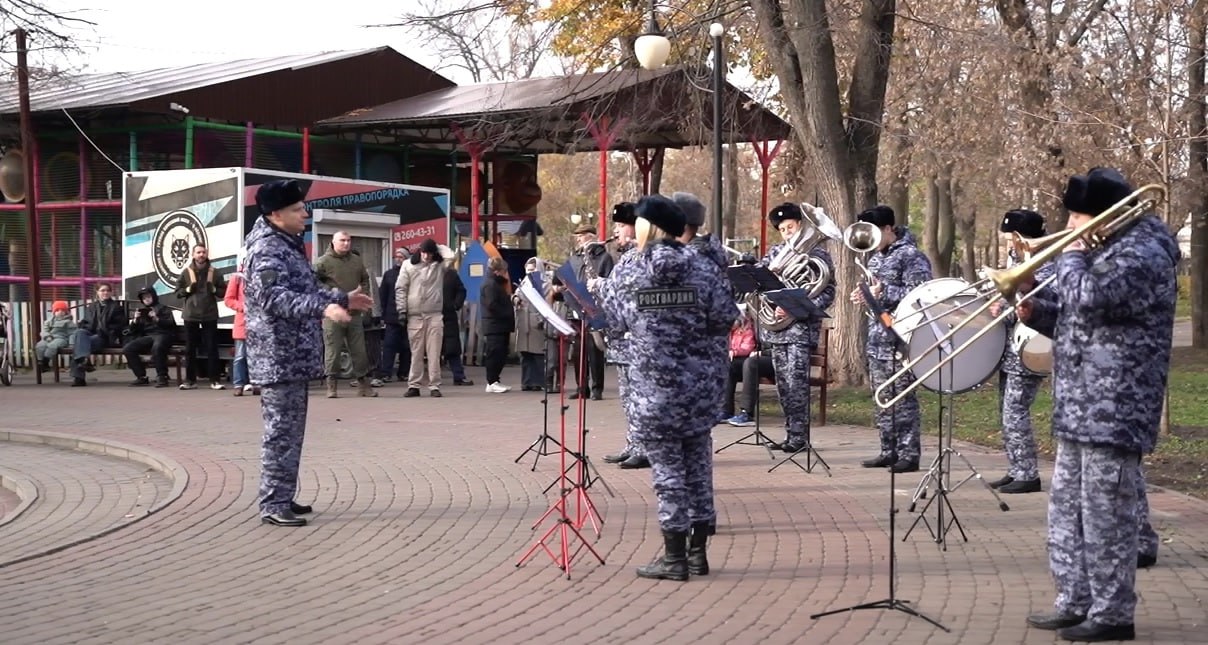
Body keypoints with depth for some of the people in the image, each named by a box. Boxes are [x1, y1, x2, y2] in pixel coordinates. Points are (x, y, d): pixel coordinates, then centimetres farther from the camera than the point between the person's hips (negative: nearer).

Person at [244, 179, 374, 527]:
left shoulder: (290, 245, 16)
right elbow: (274, 298, -31)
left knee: (291, 429, 14)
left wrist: (342, 298, 32)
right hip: (278, 357, -10)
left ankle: (282, 497, 22)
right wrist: (323, 307, -40)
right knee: (281, 430, -8)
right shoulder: (267, 250, -16)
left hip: (294, 355, 10)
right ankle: (273, 504, -4)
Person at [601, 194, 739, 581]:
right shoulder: (704, 269, -2)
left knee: (667, 468, 2)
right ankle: (698, 552, 18)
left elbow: (612, 321, 3)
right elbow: (725, 320, -5)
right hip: (700, 384, 2)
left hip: (653, 387, -2)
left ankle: (675, 557, 5)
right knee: (698, 464, 12)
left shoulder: (628, 273, -5)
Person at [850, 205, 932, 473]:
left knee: (903, 399, -5)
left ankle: (909, 454, 0)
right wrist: (864, 295, 7)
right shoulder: (876, 257, 16)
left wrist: (884, 293, -22)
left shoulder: (911, 256, -10)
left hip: (900, 339, -9)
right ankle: (888, 451, 19)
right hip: (876, 338, 9)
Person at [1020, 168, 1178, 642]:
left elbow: (1090, 300, -30)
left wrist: (1071, 257, -12)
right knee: (1066, 509, 14)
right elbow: (1073, 322, 24)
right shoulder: (1104, 251, 18)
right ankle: (1074, 603, 23)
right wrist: (1033, 311, 6)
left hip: (1112, 412, -10)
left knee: (1106, 515, -5)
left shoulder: (1142, 255, -14)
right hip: (1078, 410, 11)